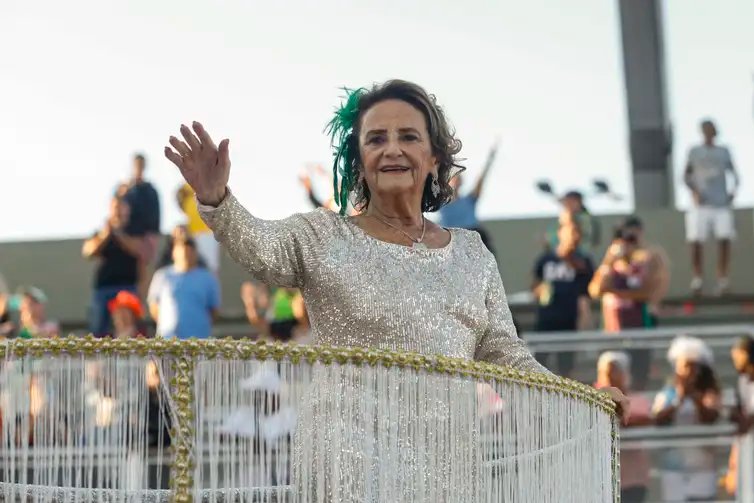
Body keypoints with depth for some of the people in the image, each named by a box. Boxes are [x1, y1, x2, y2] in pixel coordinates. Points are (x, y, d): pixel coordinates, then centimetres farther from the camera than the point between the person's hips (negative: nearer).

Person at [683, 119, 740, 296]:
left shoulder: (724, 152, 12)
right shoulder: (694, 152, 7)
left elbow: (733, 174, 15)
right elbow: (687, 175, 7)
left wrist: (734, 190, -4)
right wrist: (694, 190, -10)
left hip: (722, 203, 1)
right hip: (701, 204, -1)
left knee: (724, 239, -11)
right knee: (696, 241, -8)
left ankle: (722, 279, -3)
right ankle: (697, 278, 6)